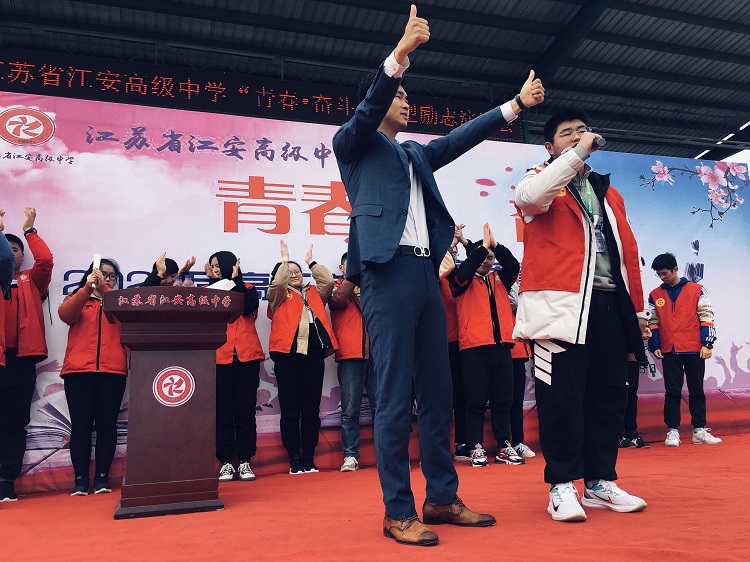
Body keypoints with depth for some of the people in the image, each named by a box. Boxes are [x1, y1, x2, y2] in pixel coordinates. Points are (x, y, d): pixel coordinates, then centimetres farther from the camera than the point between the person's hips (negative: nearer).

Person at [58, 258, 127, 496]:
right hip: (78, 370, 0)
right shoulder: (77, 299, 16)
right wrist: (87, 287, -20)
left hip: (112, 371, 0)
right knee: (81, 426, -1)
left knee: (106, 424, 0)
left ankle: (102, 476, 7)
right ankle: (80, 479, 6)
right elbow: (64, 314, -7)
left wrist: (104, 290, -19)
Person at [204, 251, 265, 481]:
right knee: (222, 411, 1)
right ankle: (226, 462, 10)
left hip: (247, 357, -1)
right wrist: (214, 281, -4)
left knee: (245, 409, 1)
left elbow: (247, 309, -11)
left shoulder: (248, 289, 9)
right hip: (219, 358, 1)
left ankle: (244, 461, 9)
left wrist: (235, 280, -6)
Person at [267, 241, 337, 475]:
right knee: (290, 409, 0)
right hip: (287, 354, -2)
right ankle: (294, 460, 7)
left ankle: (309, 459, 11)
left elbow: (329, 281, 9)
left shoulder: (314, 293, 22)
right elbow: (276, 283, -6)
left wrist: (311, 262, 14)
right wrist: (284, 260, 4)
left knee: (312, 409, 4)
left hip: (314, 353, 3)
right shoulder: (279, 296, 14)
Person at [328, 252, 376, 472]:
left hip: (374, 353, 2)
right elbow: (338, 299, -11)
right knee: (350, 409, -1)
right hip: (350, 355, -2)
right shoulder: (337, 287, 12)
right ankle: (350, 456, 6)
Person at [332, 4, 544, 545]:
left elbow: (460, 137, 25)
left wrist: (515, 104, 20)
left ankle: (442, 498, 18)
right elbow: (368, 108, -9)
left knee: (437, 392, 8)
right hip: (388, 272, -7)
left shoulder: (416, 154, 28)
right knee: (395, 396, -7)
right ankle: (399, 512, 2)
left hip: (426, 273, 7)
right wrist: (400, 52, -21)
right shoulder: (353, 144, 9)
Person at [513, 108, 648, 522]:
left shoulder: (608, 192, 23)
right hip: (561, 305, -5)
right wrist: (577, 153, -14)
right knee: (563, 396, -6)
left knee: (608, 394, 7)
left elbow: (628, 251, 20)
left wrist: (637, 306, 16)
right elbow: (528, 196, -20)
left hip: (609, 305, 6)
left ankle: (600, 482, 20)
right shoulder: (542, 181, 8)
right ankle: (562, 486, 7)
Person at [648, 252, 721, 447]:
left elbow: (706, 317, 0)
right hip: (669, 352, 1)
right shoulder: (655, 295, 7)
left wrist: (707, 344, -7)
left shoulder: (697, 290, 2)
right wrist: (655, 347, 0)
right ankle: (672, 431, 7)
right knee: (672, 392, 2)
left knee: (697, 391, 8)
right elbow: (653, 323, 9)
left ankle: (699, 431, 16)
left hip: (694, 351, -1)